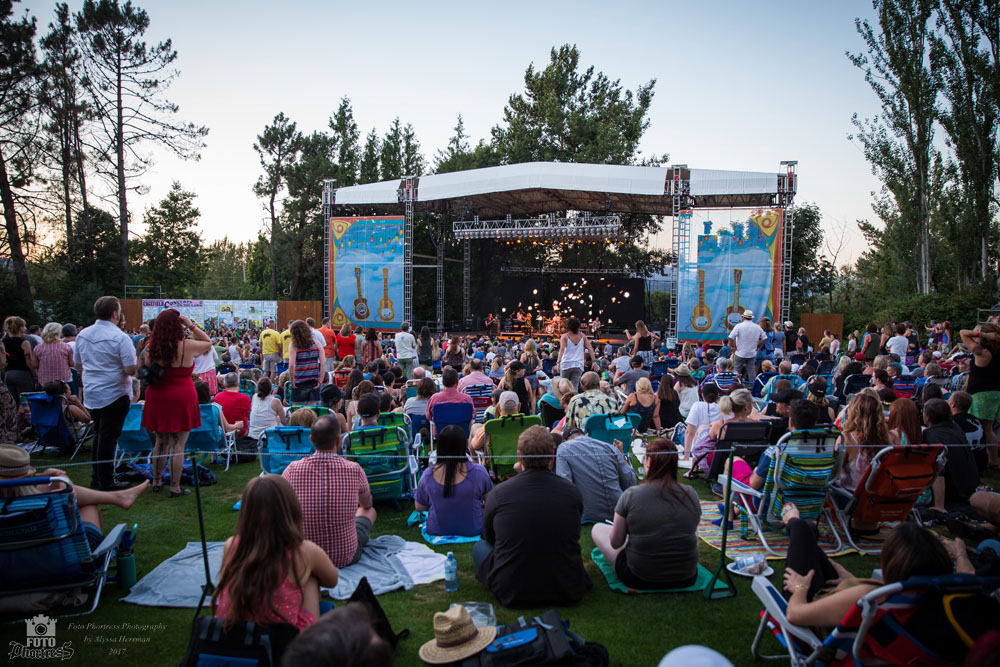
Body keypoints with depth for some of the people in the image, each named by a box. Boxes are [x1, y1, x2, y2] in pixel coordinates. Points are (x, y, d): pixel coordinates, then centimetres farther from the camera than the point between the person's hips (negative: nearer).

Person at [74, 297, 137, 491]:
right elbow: (131, 370, -20)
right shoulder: (120, 337, -17)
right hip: (114, 395, -7)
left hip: (91, 394, 7)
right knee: (108, 437, 1)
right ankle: (106, 482, 8)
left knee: (99, 434, 19)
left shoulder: (82, 335, 5)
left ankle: (97, 478, 28)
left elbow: (78, 365, 16)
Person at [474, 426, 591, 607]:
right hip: (568, 594, 3)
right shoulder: (573, 492, -9)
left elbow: (489, 536, 10)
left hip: (512, 593, -2)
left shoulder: (498, 494, -11)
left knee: (480, 546, 23)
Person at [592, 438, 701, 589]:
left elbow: (615, 543, -8)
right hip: (686, 579, 4)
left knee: (597, 528, 17)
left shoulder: (631, 495, -16)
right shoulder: (691, 494, -8)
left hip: (639, 579, -3)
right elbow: (692, 532, 8)